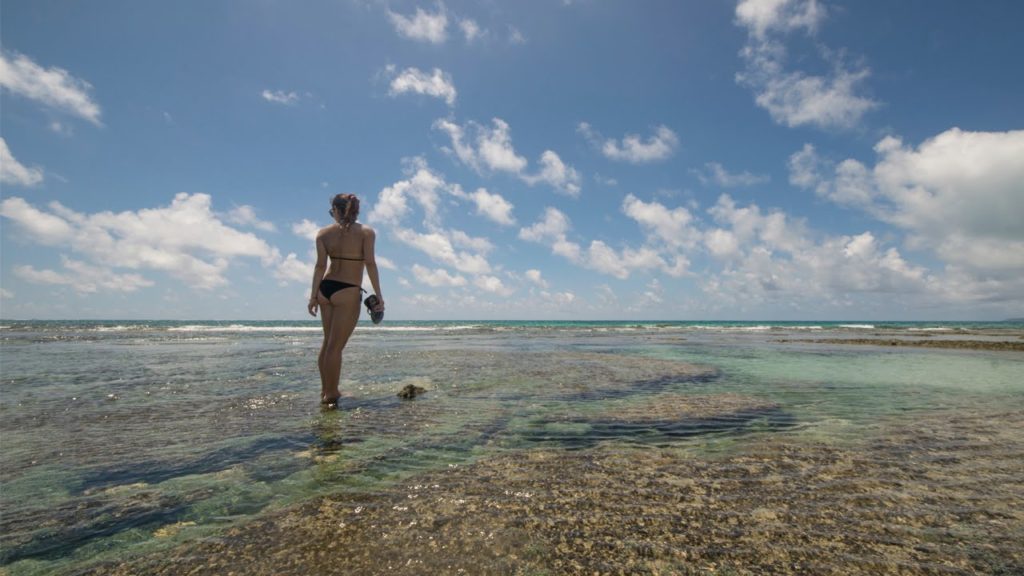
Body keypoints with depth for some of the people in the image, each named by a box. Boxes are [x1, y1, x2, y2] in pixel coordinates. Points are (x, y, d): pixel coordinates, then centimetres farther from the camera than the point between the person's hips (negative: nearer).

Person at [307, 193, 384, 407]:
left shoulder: (323, 233, 5)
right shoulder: (366, 232, -4)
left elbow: (321, 265, -1)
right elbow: (370, 263, -12)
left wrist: (313, 295, 1)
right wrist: (378, 295, -11)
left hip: (325, 288, 5)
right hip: (348, 292, -5)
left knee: (328, 341, 17)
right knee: (336, 346, 0)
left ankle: (326, 390, 27)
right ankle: (330, 395, 9)